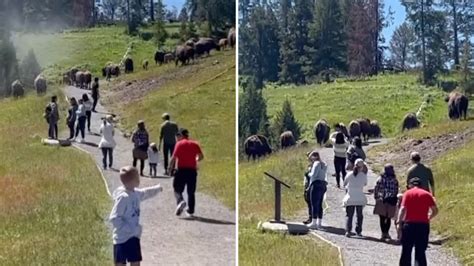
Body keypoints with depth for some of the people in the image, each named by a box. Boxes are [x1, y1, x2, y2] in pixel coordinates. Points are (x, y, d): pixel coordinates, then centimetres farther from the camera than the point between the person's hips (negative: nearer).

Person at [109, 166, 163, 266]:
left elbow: (145, 193, 30)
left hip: (134, 236, 9)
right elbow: (114, 218, -24)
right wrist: (129, 228, -26)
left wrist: (157, 188, 45)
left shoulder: (136, 193, 4)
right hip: (122, 238, -9)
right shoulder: (123, 197, -22)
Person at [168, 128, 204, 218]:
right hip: (192, 170, 3)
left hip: (181, 169, -3)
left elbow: (174, 157, -9)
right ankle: (190, 211, 12)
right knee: (191, 192, 11)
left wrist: (170, 168, 1)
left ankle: (181, 201, -24)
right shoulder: (195, 144, 9)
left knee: (178, 190, 5)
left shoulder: (179, 144, -1)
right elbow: (201, 156, 1)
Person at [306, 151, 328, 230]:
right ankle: (319, 222, 13)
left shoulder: (316, 163, -8)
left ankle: (314, 222, -9)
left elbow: (313, 174, -16)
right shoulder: (324, 164, 19)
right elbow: (323, 175, 17)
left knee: (314, 204, -7)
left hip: (316, 184, -9)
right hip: (323, 184, 9)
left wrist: (309, 174, 4)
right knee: (319, 205, 11)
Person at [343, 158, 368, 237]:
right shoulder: (364, 175, -8)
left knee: (349, 215, 6)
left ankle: (348, 231, -7)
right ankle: (358, 231, 13)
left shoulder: (349, 174, -6)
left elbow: (344, 184, 5)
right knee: (359, 215, 14)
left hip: (350, 198, 0)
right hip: (360, 199, 0)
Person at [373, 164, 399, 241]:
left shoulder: (380, 179, -5)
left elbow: (376, 189, -3)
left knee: (382, 218, 4)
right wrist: (395, 199, 11)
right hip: (391, 202, 1)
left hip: (381, 200, -1)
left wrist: (376, 197, 7)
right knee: (389, 218, 13)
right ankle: (386, 233, 17)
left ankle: (384, 233, 2)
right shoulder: (395, 180, -1)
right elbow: (396, 191, 1)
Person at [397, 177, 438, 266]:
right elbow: (435, 210, 2)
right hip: (423, 225, 2)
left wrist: (399, 220, -3)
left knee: (406, 251, 9)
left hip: (409, 224, -2)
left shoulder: (408, 193, 3)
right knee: (421, 252, 9)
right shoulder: (427, 194, 9)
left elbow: (403, 208, -10)